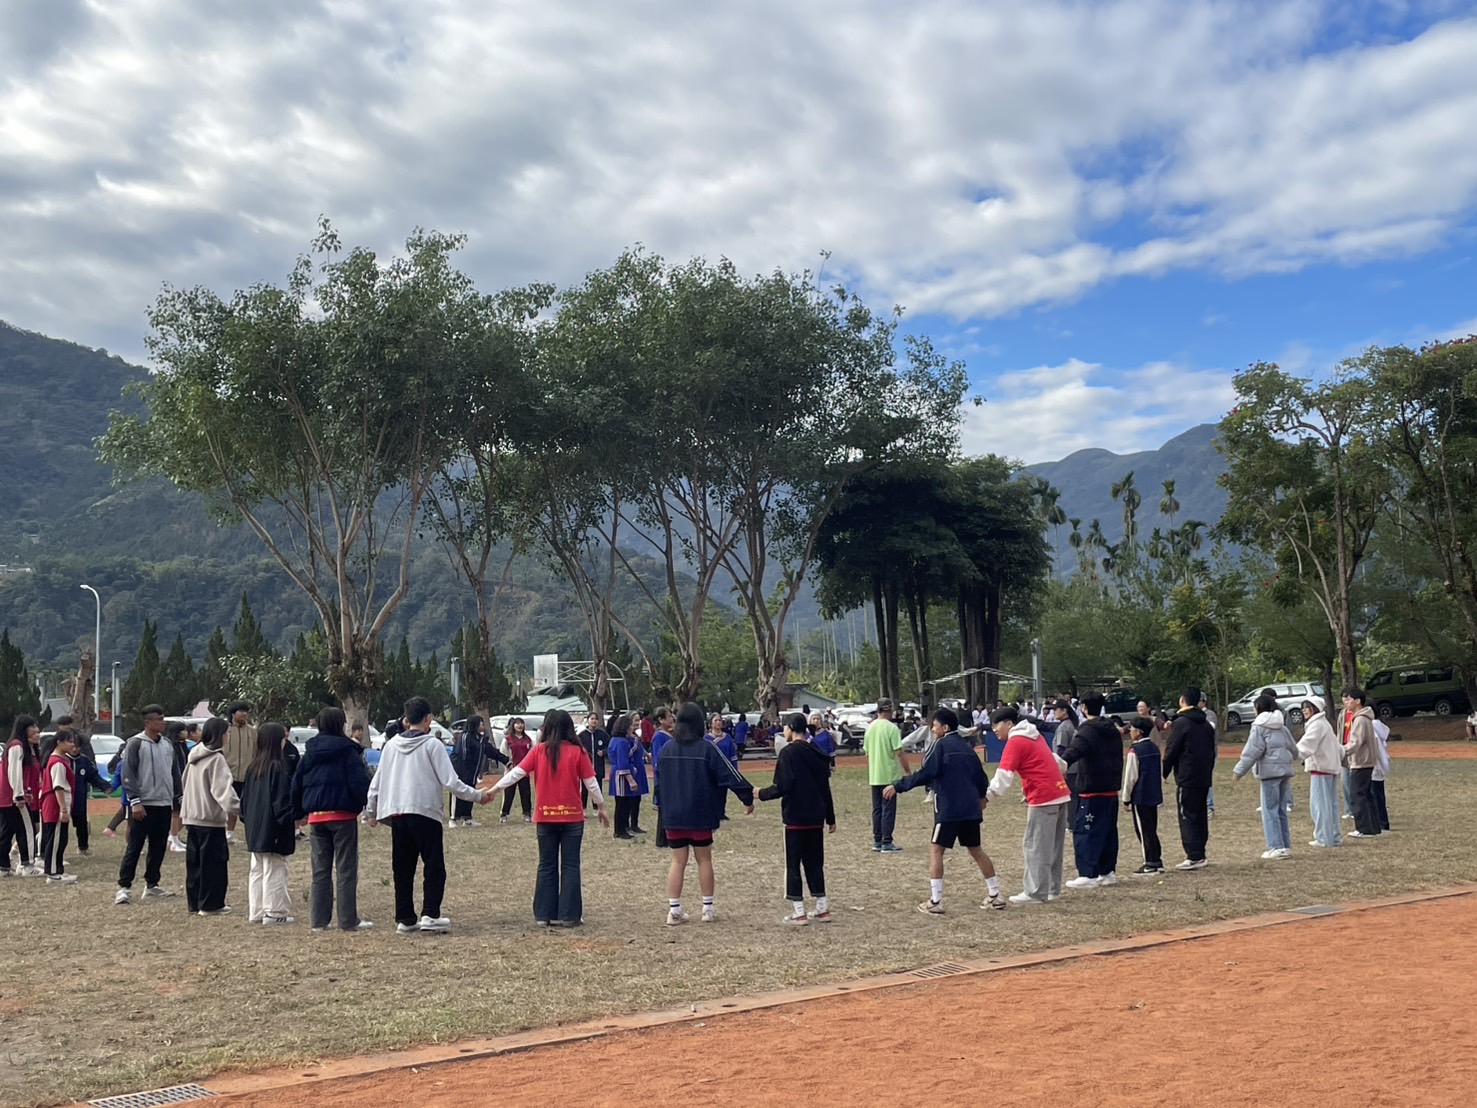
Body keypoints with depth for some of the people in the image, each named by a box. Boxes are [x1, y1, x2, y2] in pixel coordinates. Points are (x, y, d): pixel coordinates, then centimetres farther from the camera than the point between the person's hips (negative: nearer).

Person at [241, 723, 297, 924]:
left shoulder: (252, 768, 8)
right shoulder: (277, 767, -15)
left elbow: (244, 797, 14)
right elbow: (282, 800, -17)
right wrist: (292, 817, -9)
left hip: (255, 828, 8)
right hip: (273, 829, -8)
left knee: (257, 870, 14)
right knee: (274, 870, -1)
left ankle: (255, 912, 18)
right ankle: (274, 912, 1)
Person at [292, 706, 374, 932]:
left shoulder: (310, 753, 9)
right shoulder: (348, 751, -8)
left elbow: (296, 784, 13)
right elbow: (360, 782, -16)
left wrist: (299, 812, 22)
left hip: (316, 817, 5)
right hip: (343, 815, -5)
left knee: (320, 870, 13)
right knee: (346, 869, 1)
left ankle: (318, 920, 13)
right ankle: (348, 920, 2)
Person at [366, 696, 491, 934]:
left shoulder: (391, 745, 9)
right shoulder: (432, 745, -6)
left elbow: (376, 783, 13)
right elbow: (450, 782, -10)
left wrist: (372, 812, 26)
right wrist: (478, 795, 1)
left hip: (396, 814, 5)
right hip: (426, 813, -5)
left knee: (403, 869, 11)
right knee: (434, 866, 1)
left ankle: (405, 918, 13)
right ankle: (430, 914, -8)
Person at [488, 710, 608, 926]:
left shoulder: (539, 750, -1)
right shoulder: (578, 752, -4)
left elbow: (517, 772, -2)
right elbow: (590, 782, -2)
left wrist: (494, 790, 6)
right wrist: (601, 806, 9)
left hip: (545, 816, 1)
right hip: (572, 816, -1)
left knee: (547, 866, 10)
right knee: (570, 866, 5)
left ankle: (544, 915, 11)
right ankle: (569, 915, 4)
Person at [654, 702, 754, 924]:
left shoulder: (666, 749, 1)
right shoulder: (706, 749, -11)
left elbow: (659, 781, 11)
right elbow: (729, 775, -10)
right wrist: (748, 797, -2)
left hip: (672, 816, 3)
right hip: (699, 816, -3)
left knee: (678, 861, 9)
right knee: (704, 859, 11)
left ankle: (674, 910, 6)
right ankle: (708, 908, 16)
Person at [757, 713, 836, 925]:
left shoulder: (789, 752, -13)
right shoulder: (817, 753, 9)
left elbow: (782, 787, -20)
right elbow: (825, 788, 14)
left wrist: (761, 793, -3)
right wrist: (830, 818, 20)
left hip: (795, 818, -7)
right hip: (815, 818, 7)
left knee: (793, 864, 2)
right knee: (814, 862, 14)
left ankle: (799, 912, 1)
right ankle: (822, 908, 16)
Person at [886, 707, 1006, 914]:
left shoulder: (942, 746, -8)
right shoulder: (967, 747, 13)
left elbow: (925, 774, -17)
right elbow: (980, 775, 18)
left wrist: (897, 786, -13)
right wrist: (982, 796, 38)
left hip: (948, 809, -7)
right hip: (971, 809, 7)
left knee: (935, 849, -1)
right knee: (976, 850, 17)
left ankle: (935, 902, -6)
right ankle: (995, 896, 19)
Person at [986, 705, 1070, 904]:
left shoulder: (1015, 742, -9)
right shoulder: (1034, 736, 17)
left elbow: (1003, 776, -16)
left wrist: (986, 795, -13)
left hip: (1044, 798, -9)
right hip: (1060, 794, 9)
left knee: (1035, 847, -3)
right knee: (1053, 846, 14)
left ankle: (1036, 893, -2)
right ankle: (1052, 888, 19)